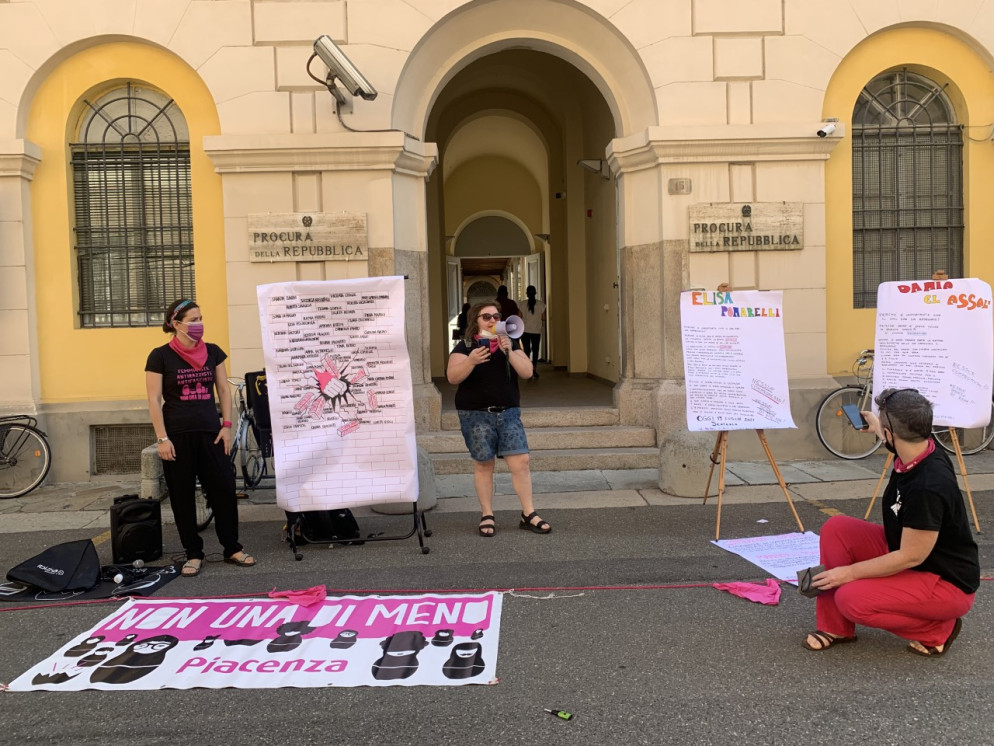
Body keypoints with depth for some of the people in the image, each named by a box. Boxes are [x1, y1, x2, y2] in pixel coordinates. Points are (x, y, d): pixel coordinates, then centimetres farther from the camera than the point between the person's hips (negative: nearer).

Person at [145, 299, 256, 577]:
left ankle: (232, 549, 14)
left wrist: (227, 426, 1)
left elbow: (224, 390, 10)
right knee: (183, 497, 4)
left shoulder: (212, 352, 6)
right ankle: (194, 554, 16)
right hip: (178, 436, -3)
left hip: (210, 433, 3)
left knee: (224, 490, 0)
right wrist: (162, 438, -11)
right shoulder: (160, 356, -4)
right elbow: (154, 400, -5)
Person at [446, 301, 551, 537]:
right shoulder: (465, 346, 0)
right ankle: (487, 516, 14)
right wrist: (471, 361, -29)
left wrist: (509, 352, -16)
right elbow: (452, 377, -12)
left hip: (508, 412, 2)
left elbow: (527, 372, -2)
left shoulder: (511, 343, 9)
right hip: (476, 414, -2)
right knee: (483, 464, 2)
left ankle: (528, 514, 6)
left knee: (520, 461, -4)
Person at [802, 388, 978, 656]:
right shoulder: (915, 451, -8)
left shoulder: (928, 487, -35)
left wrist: (850, 572, -20)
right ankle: (836, 627, 3)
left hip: (947, 581, -9)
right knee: (836, 529, -7)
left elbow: (911, 556, -27)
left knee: (852, 600, -25)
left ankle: (937, 630, 0)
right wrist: (875, 427, 40)